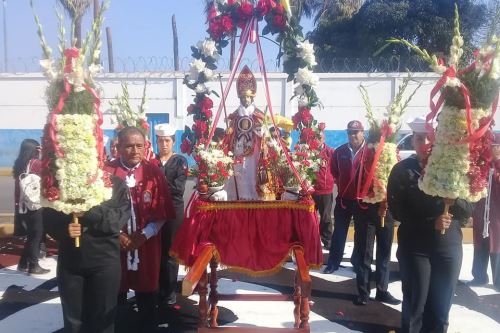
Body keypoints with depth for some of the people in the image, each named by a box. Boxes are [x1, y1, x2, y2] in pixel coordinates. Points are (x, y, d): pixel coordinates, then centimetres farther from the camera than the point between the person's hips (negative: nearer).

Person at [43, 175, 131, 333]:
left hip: (104, 261, -2)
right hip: (70, 260, 2)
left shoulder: (115, 183, -3)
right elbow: (48, 217, 3)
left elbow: (119, 217, -14)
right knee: (73, 319, 12)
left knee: (102, 319, 9)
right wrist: (64, 229, -17)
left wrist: (89, 212, -27)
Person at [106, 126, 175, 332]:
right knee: (116, 294, 11)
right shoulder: (108, 172, -5)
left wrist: (145, 234, -12)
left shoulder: (154, 173, -1)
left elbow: (162, 212, -2)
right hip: (115, 244, 0)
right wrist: (117, 234, -12)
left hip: (147, 245, 1)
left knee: (147, 294, 11)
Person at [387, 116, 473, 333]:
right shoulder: (401, 170, -4)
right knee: (414, 304, 4)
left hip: (449, 245, 2)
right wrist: (431, 223, -18)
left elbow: (468, 209, 0)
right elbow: (397, 211, -8)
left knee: (441, 307, 10)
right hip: (414, 246, -2)